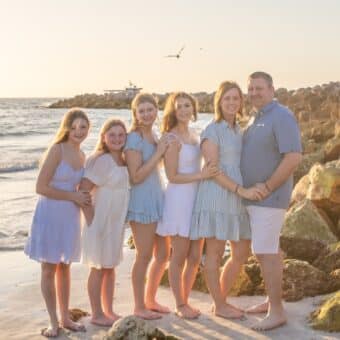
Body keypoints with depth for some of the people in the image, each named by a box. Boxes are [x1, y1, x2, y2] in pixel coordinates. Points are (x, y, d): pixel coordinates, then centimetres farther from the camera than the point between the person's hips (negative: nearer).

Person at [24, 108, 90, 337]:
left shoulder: (81, 155, 8)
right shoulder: (57, 150, -13)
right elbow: (41, 187, -17)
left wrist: (83, 198, 1)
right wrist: (73, 196, -14)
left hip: (71, 216, 6)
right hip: (51, 215, -6)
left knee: (65, 267, 14)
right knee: (49, 269, 4)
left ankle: (65, 318, 25)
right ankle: (54, 322, 14)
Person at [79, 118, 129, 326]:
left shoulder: (123, 161, 6)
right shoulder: (101, 160, -18)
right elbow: (83, 190, -21)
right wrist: (91, 220, -18)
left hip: (117, 222, 8)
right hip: (101, 222, -8)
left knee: (111, 267, 16)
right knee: (99, 268, 3)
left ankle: (109, 311, 28)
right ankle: (97, 314, 14)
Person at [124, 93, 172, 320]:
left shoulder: (154, 137, 12)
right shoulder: (134, 138, -12)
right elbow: (136, 176, -17)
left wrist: (164, 149, 9)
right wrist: (158, 153, -16)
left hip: (158, 199, 8)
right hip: (142, 202, -8)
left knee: (163, 254, 14)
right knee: (144, 256, 1)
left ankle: (150, 300, 29)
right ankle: (139, 307, 15)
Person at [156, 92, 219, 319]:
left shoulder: (194, 136, 13)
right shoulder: (172, 138, -10)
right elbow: (172, 176, -14)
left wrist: (206, 174, 5)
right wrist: (201, 175, -20)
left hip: (198, 198, 7)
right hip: (180, 200, -7)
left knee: (195, 257, 10)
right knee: (180, 256, 3)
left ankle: (185, 301, 24)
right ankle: (180, 305, 15)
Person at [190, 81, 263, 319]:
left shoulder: (239, 131, 16)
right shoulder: (212, 131, -7)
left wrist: (248, 191, 8)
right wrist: (242, 190, -20)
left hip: (237, 199, 8)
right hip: (217, 196, -8)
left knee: (242, 253, 10)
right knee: (215, 253, 1)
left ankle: (222, 299, 24)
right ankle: (220, 306, 13)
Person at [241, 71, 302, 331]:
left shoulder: (282, 117, -15)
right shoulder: (257, 118, 14)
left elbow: (294, 158, -23)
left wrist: (268, 188, -20)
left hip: (269, 197, -9)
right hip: (255, 196, 9)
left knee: (265, 252, -8)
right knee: (271, 249, 15)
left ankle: (276, 311, 0)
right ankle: (273, 300, 25)